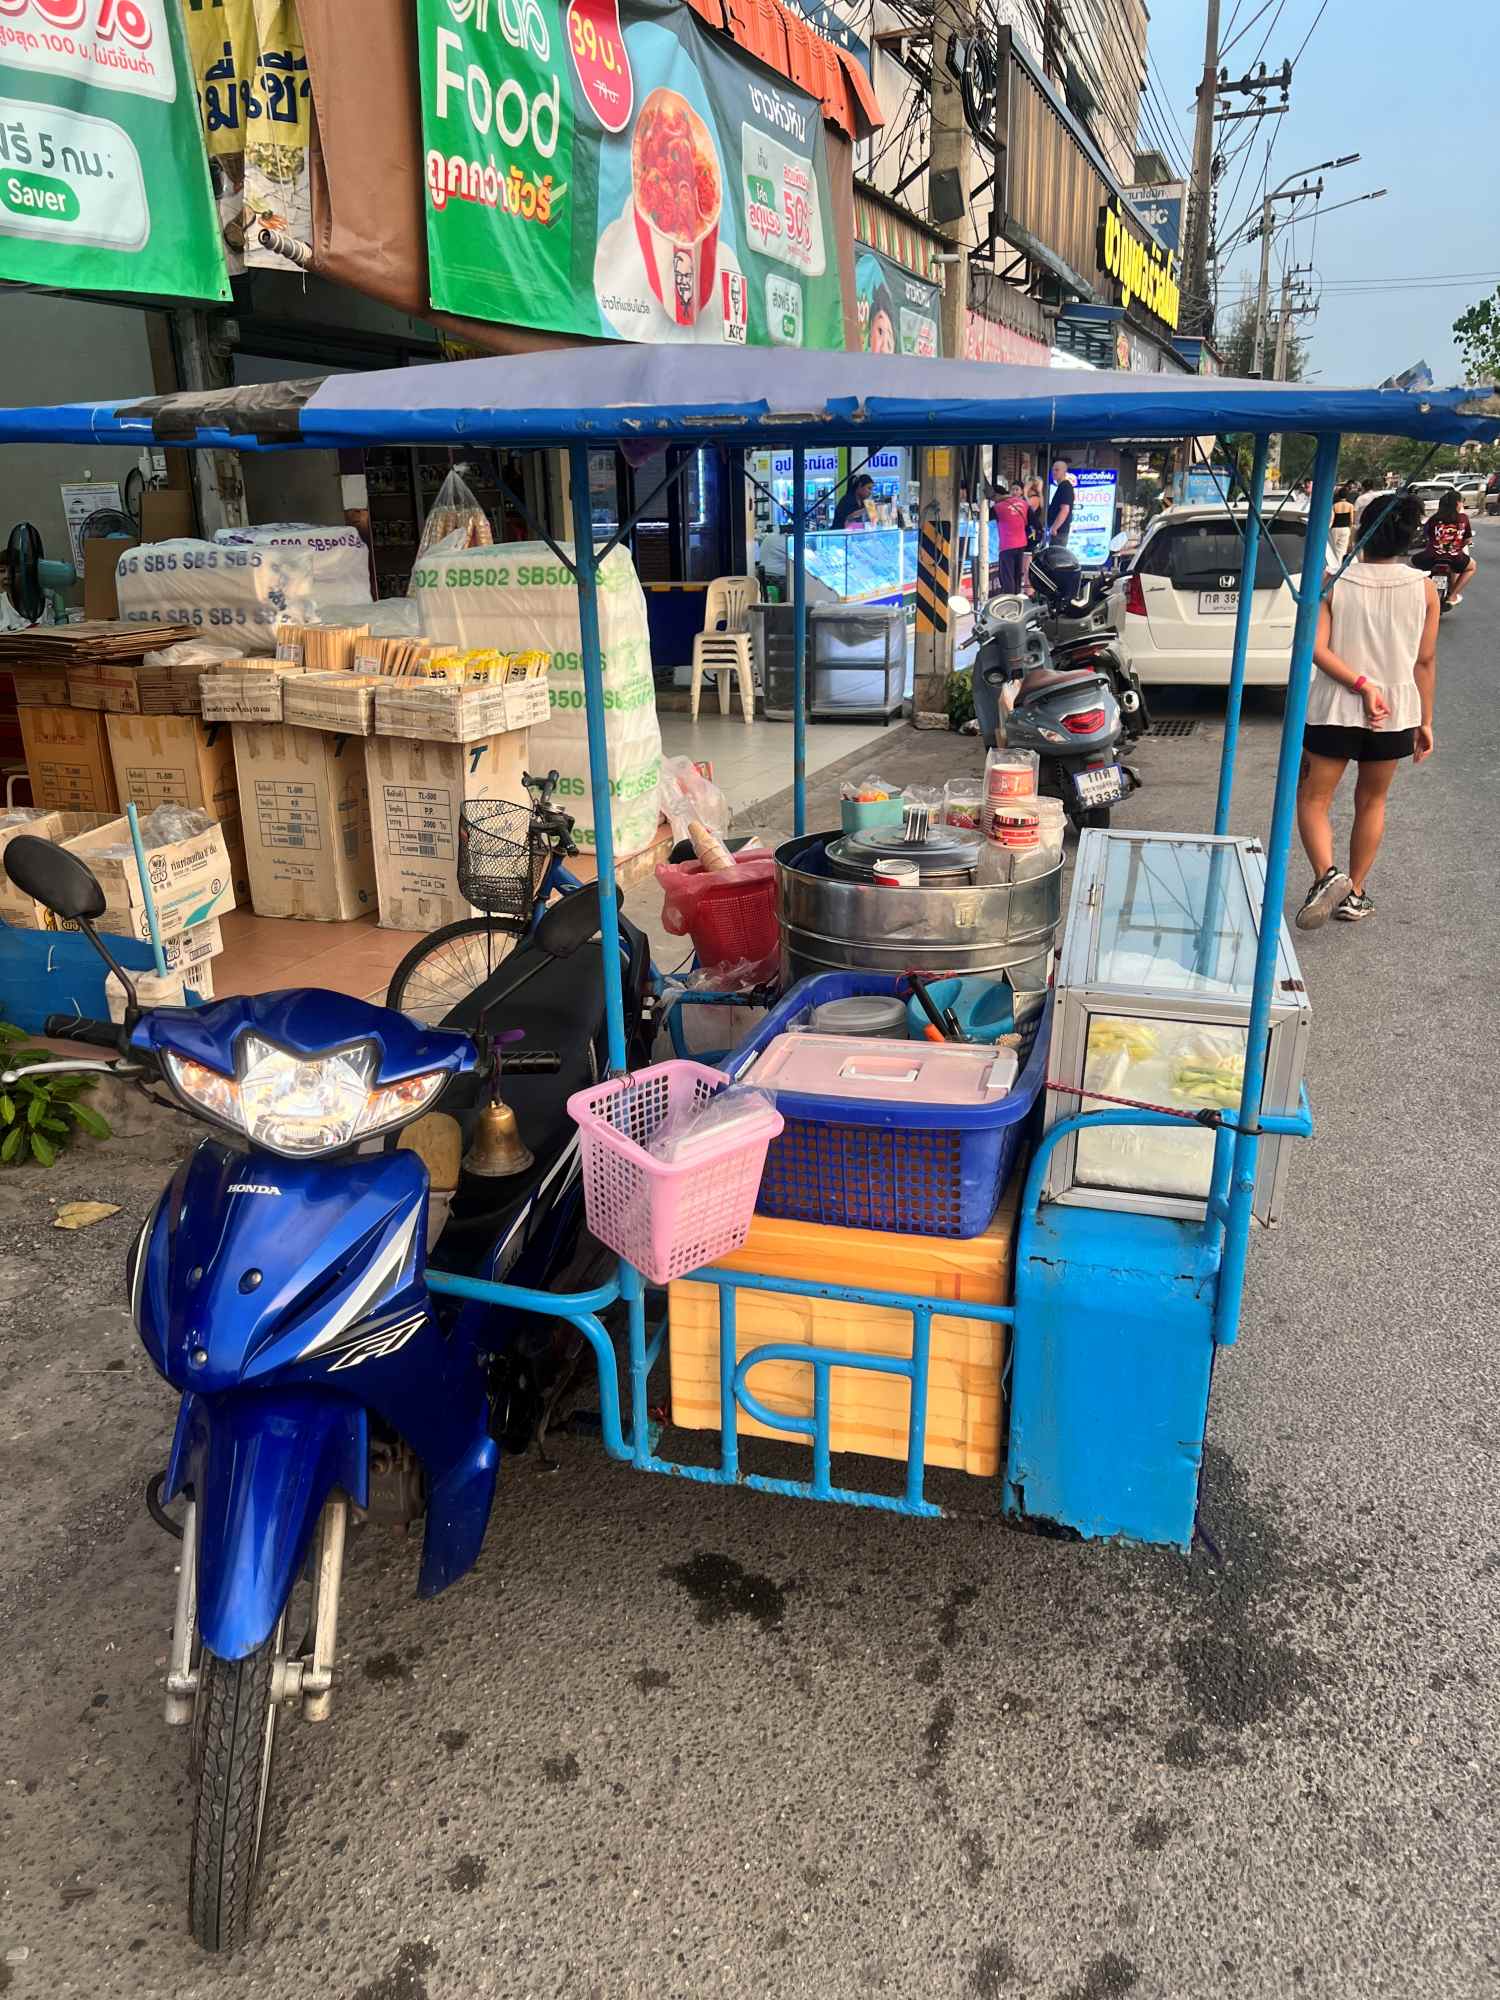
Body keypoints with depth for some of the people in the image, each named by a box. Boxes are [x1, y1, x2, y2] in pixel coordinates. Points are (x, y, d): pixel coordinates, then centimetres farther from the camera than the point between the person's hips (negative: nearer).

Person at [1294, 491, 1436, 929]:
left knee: (1313, 798, 9)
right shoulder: (1423, 587, -3)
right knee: (1371, 802, 19)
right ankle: (1354, 895, 24)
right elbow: (1425, 661, 2)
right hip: (1396, 713, 2)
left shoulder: (1334, 582, -7)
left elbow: (1316, 649, -17)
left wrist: (1361, 684, -17)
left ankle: (1326, 874, -16)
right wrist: (1425, 721, 9)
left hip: (1334, 710, -2)